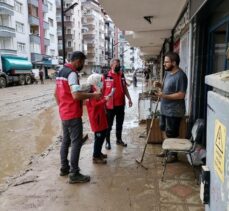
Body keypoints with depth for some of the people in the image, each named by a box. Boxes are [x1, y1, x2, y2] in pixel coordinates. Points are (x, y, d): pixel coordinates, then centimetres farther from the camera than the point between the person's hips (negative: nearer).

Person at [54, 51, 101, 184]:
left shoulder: (61, 72, 14)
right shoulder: (72, 73, -17)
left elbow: (56, 93, 20)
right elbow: (76, 95, -28)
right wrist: (93, 95, -17)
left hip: (64, 113, 10)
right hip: (73, 114, -10)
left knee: (66, 140, 17)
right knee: (77, 142, -4)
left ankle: (64, 168, 28)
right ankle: (74, 174, 1)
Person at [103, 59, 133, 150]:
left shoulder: (122, 75, 7)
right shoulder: (106, 76, -9)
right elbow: (102, 89, -7)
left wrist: (129, 98, 10)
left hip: (121, 104, 5)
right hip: (110, 104, -5)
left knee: (120, 123, 16)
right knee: (109, 124, 6)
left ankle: (119, 139, 31)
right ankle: (107, 141, 19)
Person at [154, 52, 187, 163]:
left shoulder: (180, 76, -21)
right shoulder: (168, 72, 8)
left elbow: (181, 95, -25)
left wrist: (165, 96, -30)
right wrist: (160, 85, -1)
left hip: (174, 111, -9)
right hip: (165, 109, 10)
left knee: (172, 135, 3)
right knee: (164, 130, 21)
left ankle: (174, 154, 22)